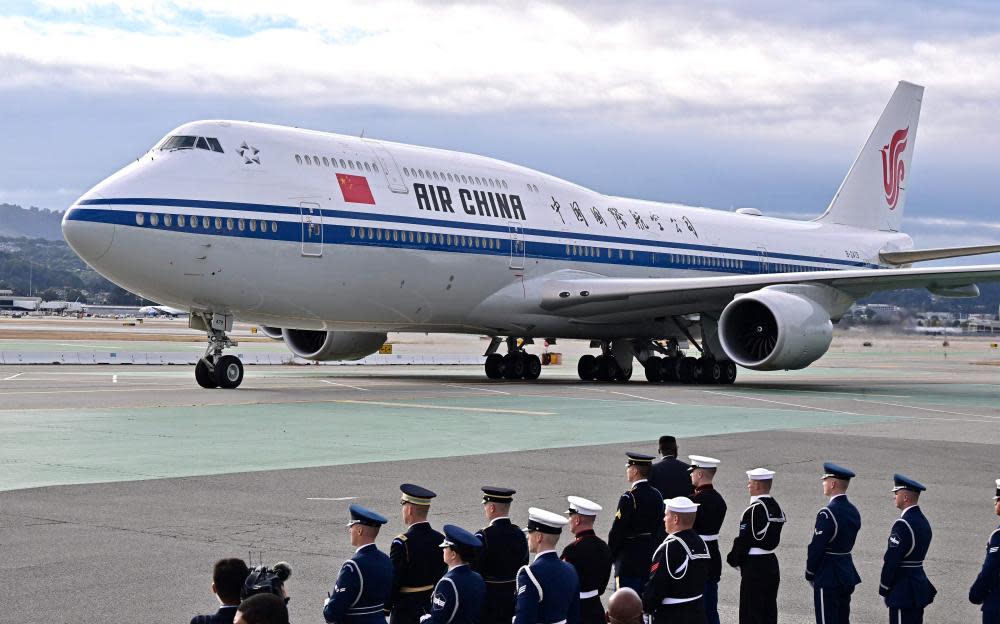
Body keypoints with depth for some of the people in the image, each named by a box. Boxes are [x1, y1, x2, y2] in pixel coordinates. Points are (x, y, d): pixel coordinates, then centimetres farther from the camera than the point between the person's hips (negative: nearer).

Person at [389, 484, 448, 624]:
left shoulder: (402, 543, -19)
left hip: (405, 613, -6)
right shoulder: (440, 540, 0)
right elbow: (443, 577, 8)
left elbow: (393, 581, -15)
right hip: (433, 611, 6)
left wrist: (385, 609, -3)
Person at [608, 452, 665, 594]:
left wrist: (611, 556, -3)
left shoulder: (629, 498, -18)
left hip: (629, 562, -8)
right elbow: (660, 528, 11)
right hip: (651, 560, 8)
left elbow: (617, 531, -15)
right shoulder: (656, 495, 5)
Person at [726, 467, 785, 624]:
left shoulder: (753, 510, -19)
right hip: (771, 563, 8)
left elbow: (743, 540, -17)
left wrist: (733, 559, 0)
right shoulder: (776, 507, 7)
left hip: (754, 566, -8)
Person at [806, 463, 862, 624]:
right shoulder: (853, 511, 7)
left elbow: (816, 548, -19)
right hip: (847, 573, 8)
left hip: (827, 577, -8)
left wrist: (810, 574, -5)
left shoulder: (827, 513, -20)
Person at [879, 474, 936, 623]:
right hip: (919, 585, 9)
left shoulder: (903, 524, -19)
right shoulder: (923, 521, 10)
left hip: (903, 590, -9)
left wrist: (883, 588, -8)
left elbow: (891, 560, -19)